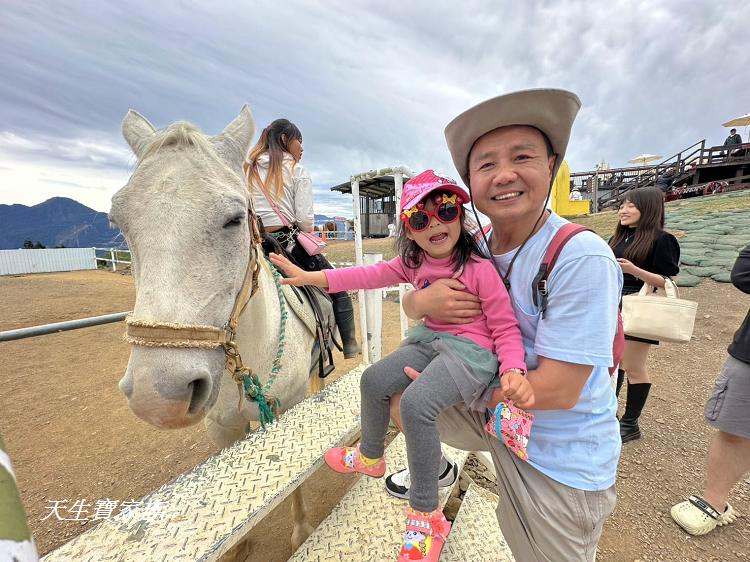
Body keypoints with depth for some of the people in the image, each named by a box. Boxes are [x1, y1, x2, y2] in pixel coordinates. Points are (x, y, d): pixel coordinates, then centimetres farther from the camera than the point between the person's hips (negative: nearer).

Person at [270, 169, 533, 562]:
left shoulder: (479, 268, -16)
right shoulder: (414, 263, 2)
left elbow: (505, 327, -11)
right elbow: (372, 275, -1)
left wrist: (514, 371, -30)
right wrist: (309, 276, -6)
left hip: (471, 349, -7)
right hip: (430, 340, 7)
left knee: (416, 403, -27)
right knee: (374, 380, 2)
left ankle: (425, 516, -3)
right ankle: (370, 457, 30)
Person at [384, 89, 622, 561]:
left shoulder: (581, 258, -27)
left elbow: (557, 390, -27)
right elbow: (410, 303, 0)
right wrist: (423, 300, -26)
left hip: (562, 458, -4)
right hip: (494, 412, 5)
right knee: (398, 400, 5)